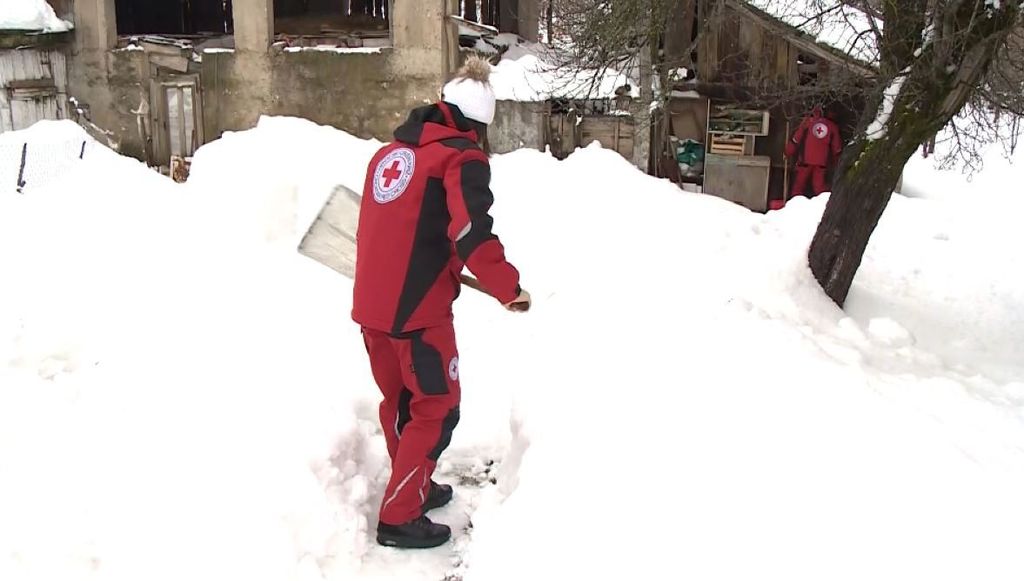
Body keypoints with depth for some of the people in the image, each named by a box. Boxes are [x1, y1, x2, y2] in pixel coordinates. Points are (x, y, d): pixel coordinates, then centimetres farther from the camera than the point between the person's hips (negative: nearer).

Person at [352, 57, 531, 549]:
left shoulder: (390, 152, 14)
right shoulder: (462, 158, -9)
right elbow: (473, 233, -22)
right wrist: (508, 288, -12)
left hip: (371, 302, 8)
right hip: (417, 309, -8)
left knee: (400, 399, 21)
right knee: (436, 407, 5)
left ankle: (416, 487, 38)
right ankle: (399, 518, 8)